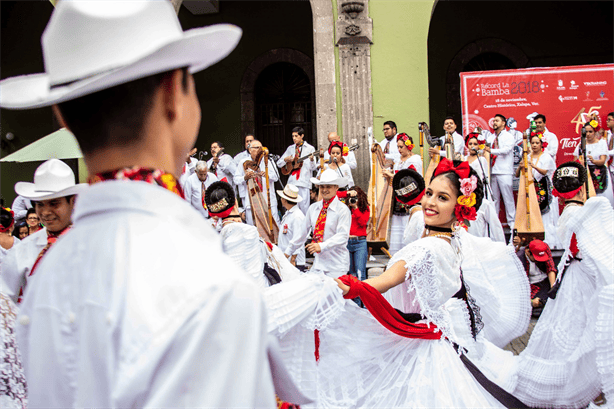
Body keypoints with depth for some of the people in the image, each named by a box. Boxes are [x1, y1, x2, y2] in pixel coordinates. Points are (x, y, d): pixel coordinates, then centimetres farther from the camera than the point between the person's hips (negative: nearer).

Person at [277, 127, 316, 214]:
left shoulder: (310, 148, 3)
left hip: (304, 183, -4)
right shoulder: (290, 148, 15)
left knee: (303, 207, -7)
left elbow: (312, 168, -3)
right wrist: (286, 159, -3)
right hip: (291, 182, 4)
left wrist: (311, 159, -23)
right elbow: (279, 163, 17)